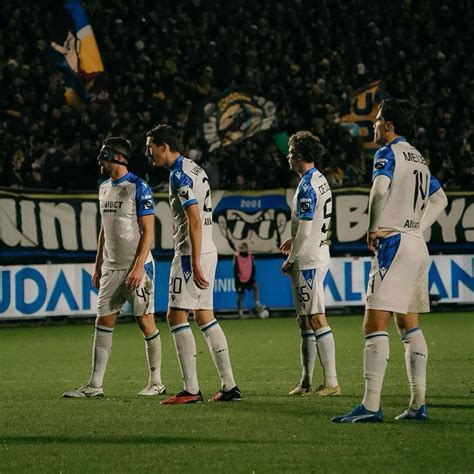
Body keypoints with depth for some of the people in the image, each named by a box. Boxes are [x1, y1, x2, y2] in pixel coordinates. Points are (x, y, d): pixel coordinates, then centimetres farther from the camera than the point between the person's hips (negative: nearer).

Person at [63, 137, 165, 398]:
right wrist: (98, 266, 17)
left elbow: (148, 231, -13)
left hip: (136, 267, -7)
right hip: (111, 268, 8)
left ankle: (156, 382, 8)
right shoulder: (104, 188, 13)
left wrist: (139, 267, -20)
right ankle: (95, 385, 3)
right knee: (103, 322, 3)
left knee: (145, 321, -1)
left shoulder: (138, 188, -10)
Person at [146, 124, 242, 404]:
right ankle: (229, 386, 10)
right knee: (205, 316, 11)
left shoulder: (180, 175, -14)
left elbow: (195, 221, -20)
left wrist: (195, 263, -23)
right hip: (208, 251, 10)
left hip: (192, 253, -10)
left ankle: (192, 389, -9)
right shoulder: (196, 169, 16)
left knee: (177, 316, -7)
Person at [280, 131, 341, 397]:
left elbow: (305, 232, -19)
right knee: (305, 320, 12)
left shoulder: (307, 187, -16)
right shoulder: (321, 180, 14)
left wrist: (290, 260, -10)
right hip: (319, 255, 10)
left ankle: (331, 382, -12)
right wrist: (295, 241, 21)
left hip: (308, 260, -10)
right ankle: (306, 382, 15)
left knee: (317, 319, -10)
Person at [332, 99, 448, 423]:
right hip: (418, 245, 9)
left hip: (394, 243, -9)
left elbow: (380, 189, -25)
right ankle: (418, 404, 12)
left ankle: (371, 406, -18)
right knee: (410, 326, 14)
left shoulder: (388, 153, -7)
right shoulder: (419, 159, 18)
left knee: (375, 324, -12)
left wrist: (373, 229, -13)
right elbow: (440, 199, 28)